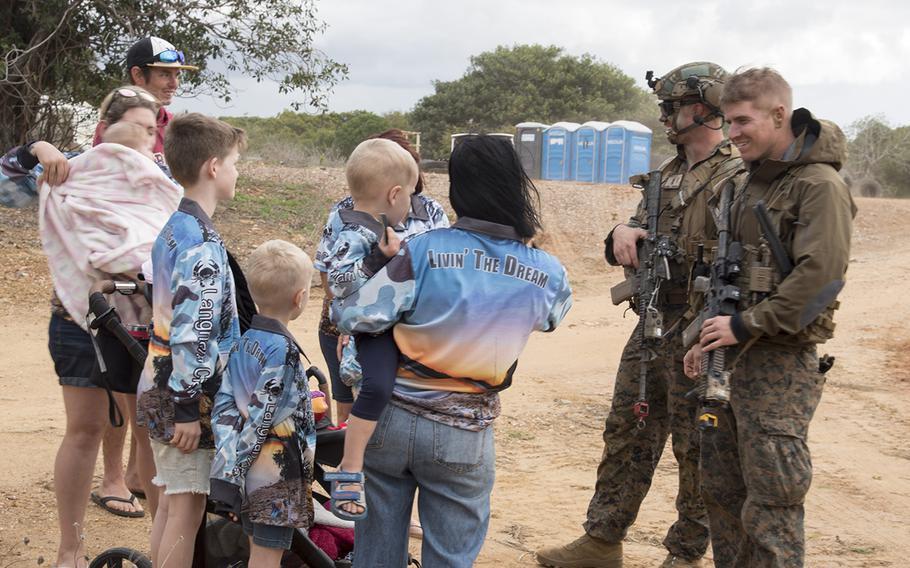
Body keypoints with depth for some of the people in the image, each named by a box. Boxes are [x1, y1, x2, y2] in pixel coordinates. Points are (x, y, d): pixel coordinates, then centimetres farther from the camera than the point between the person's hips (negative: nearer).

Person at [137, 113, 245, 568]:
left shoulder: (172, 227, 11)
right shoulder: (202, 241, -19)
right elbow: (192, 331, -24)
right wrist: (189, 408, -21)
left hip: (158, 386, 9)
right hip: (186, 395, -9)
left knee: (169, 503, 17)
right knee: (187, 509, -2)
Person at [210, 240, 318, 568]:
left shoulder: (244, 342, 6)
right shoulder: (283, 351, -18)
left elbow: (223, 407, 4)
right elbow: (258, 420, -19)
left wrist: (228, 471, 4)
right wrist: (234, 475, -14)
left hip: (250, 476, 8)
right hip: (276, 478, -8)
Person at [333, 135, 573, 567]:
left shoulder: (423, 250, -14)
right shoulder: (548, 275, -7)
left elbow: (357, 318, -14)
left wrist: (338, 308, 8)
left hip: (391, 419, 0)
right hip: (464, 437, 0)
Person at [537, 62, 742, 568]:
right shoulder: (669, 175, 14)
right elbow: (638, 230, 18)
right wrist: (623, 233, -7)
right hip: (652, 325, 8)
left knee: (696, 450, 4)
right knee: (626, 433, 13)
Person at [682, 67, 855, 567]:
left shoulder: (819, 186, -13)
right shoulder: (752, 183, 14)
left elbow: (821, 276, -23)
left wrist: (745, 326, -20)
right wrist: (708, 338, 14)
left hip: (780, 362, -9)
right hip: (731, 357, 9)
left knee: (770, 502, -4)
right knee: (720, 488, 15)